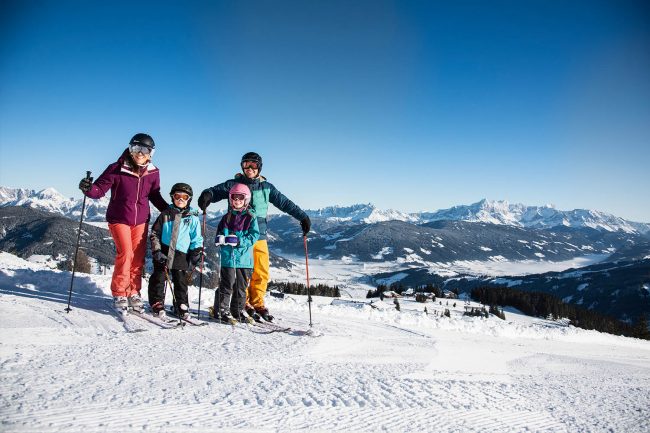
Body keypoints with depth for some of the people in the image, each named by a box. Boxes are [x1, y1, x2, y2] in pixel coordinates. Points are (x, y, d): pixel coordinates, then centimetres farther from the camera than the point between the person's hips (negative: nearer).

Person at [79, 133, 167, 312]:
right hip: (119, 219, -3)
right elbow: (100, 189, -10)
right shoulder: (116, 169, -10)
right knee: (125, 253, -13)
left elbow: (155, 196, 13)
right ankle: (119, 294, 1)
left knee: (138, 258, 2)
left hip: (141, 220, 3)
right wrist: (88, 188, -31)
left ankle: (133, 293, 15)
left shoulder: (153, 173, 1)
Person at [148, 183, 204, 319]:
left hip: (181, 254, 0)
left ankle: (181, 306, 15)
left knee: (181, 281, 4)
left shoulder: (193, 218, 5)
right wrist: (156, 250, -4)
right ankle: (157, 304, 15)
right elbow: (155, 233, 6)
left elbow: (197, 238, 9)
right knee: (158, 278, 3)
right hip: (163, 253, 1)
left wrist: (197, 251, -4)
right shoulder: (165, 214, 6)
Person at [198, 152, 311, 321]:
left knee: (261, 272, 1)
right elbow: (216, 190, -7)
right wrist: (207, 194, -31)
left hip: (259, 235, 3)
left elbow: (285, 203, 15)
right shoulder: (233, 184, 5)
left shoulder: (266, 187, 12)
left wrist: (303, 217, 13)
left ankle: (258, 303, 14)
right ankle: (243, 302, 12)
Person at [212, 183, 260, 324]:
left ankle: (238, 310, 24)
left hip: (244, 258, 0)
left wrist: (238, 241, -18)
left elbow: (254, 236, -7)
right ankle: (222, 310, 8)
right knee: (227, 285, -2)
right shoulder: (227, 217, 10)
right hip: (228, 257, 0)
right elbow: (219, 234, 11)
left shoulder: (251, 218, 2)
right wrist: (221, 239, -12)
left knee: (241, 287, 10)